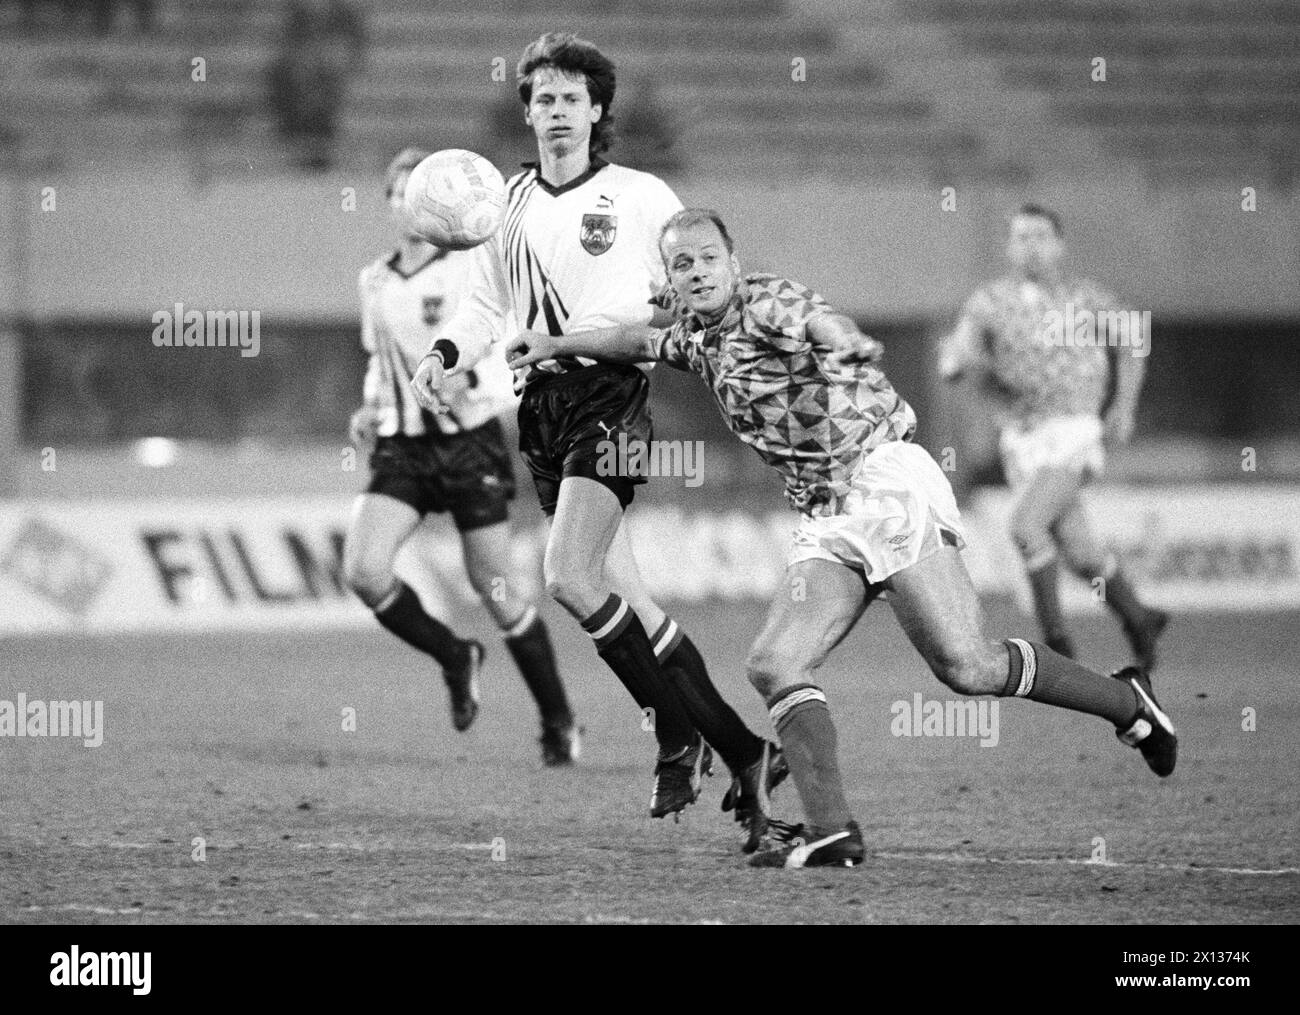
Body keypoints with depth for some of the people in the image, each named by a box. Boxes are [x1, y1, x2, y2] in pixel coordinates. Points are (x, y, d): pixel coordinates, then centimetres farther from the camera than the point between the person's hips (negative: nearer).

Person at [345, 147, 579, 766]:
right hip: (402, 450, 4)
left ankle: (559, 724, 17)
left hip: (470, 444, -4)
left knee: (493, 590, 0)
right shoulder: (374, 282, 9)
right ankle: (454, 657, 10)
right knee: (364, 571, -16)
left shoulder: (473, 272, -8)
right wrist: (371, 409, 7)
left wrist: (481, 387, -28)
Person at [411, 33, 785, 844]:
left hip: (612, 391, -6)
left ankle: (680, 738, -7)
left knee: (570, 576, -20)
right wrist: (445, 355, 2)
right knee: (627, 600, 5)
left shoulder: (640, 197, 0)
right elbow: (487, 304, 18)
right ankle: (745, 754, 13)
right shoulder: (511, 203, 13)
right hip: (542, 405, 6)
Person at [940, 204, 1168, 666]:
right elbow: (953, 362, -7)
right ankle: (1138, 619, 36)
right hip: (1020, 442, 4)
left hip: (1070, 436, -4)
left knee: (1025, 526, -24)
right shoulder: (988, 302, 1)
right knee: (1077, 549, 13)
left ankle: (1055, 633, -12)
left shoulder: (1084, 298, -4)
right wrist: (960, 358, -31)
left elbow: (1133, 339, 12)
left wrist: (1124, 405, 4)